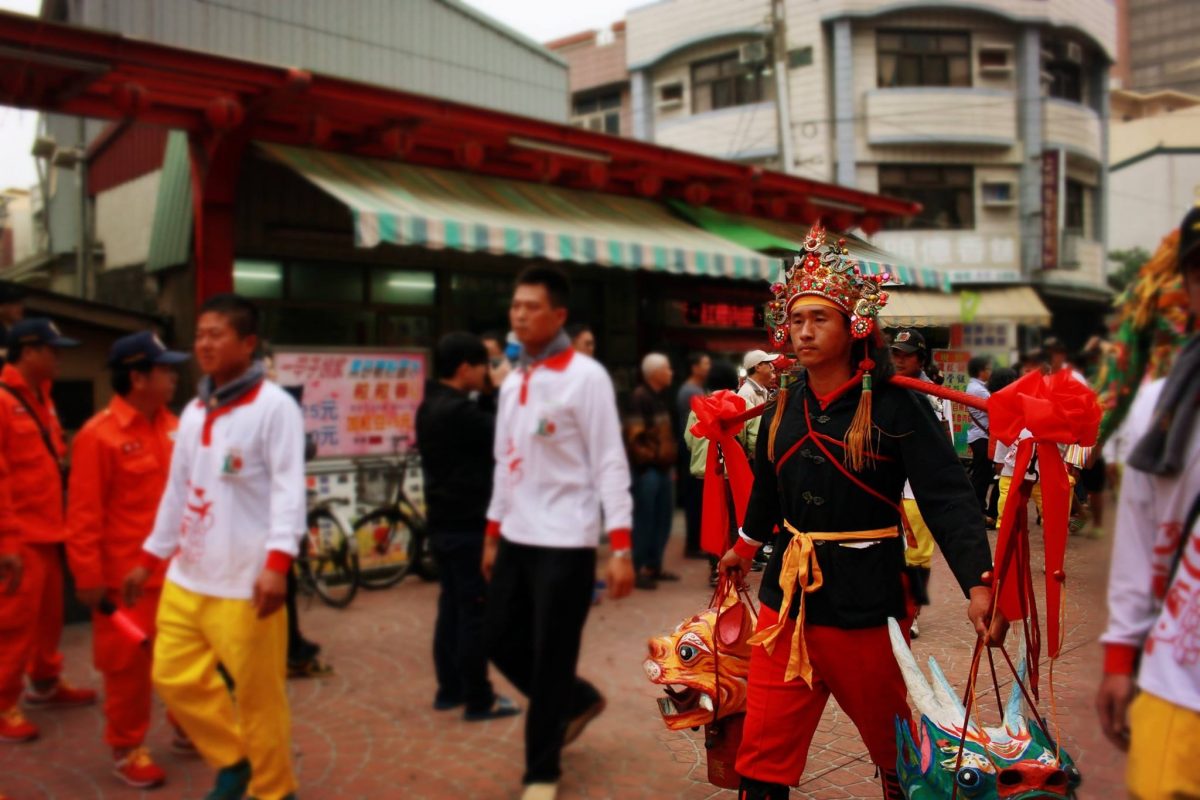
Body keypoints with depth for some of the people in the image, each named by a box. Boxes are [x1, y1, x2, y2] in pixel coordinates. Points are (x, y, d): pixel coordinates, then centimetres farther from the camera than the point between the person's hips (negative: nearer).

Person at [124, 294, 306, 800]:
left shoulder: (274, 406, -9)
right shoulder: (194, 412, 13)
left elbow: (289, 489, -16)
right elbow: (177, 491, 20)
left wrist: (278, 561, -26)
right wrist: (149, 558, 20)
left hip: (247, 582, -8)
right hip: (186, 577, 8)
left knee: (258, 695, 2)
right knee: (175, 678, 14)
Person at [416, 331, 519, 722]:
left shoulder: (430, 407, 11)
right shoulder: (459, 410, -20)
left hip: (443, 521, 10)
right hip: (468, 523, -10)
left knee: (452, 603, 16)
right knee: (476, 609, -2)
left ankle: (450, 689, 24)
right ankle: (478, 699, 5)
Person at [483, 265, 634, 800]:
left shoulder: (585, 376, -10)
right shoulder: (512, 383, 11)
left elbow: (610, 463, -13)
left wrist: (621, 547, -18)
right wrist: (492, 533, 17)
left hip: (564, 542, -7)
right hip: (516, 539, 7)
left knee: (550, 660, 1)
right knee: (502, 640, 14)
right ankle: (577, 702, 38)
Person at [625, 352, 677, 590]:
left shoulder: (659, 397, 17)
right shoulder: (640, 396, -12)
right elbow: (633, 435, -19)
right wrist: (647, 458, -15)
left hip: (661, 468, 9)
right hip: (646, 469, -9)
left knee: (662, 519, 12)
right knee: (644, 519, -5)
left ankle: (654, 566, 22)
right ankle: (639, 570, 3)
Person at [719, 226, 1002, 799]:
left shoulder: (895, 407, -11)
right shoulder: (783, 407, 6)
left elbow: (947, 498, -17)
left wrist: (978, 582, -30)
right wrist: (746, 545, 35)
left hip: (864, 601, -4)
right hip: (787, 596, 4)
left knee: (897, 751, 14)